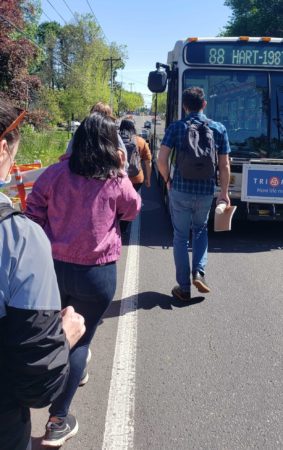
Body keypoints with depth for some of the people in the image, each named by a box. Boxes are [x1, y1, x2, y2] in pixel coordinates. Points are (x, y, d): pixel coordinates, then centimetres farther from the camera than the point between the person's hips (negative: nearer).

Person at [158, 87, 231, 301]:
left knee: (181, 237, 11)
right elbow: (225, 166, 1)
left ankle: (184, 288, 15)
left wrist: (168, 180, 6)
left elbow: (162, 159, -11)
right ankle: (199, 273, 9)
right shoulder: (219, 129, 1)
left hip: (180, 191, -2)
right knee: (201, 230, 26)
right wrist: (224, 192, 11)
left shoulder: (176, 127, -4)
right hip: (206, 192, 2)